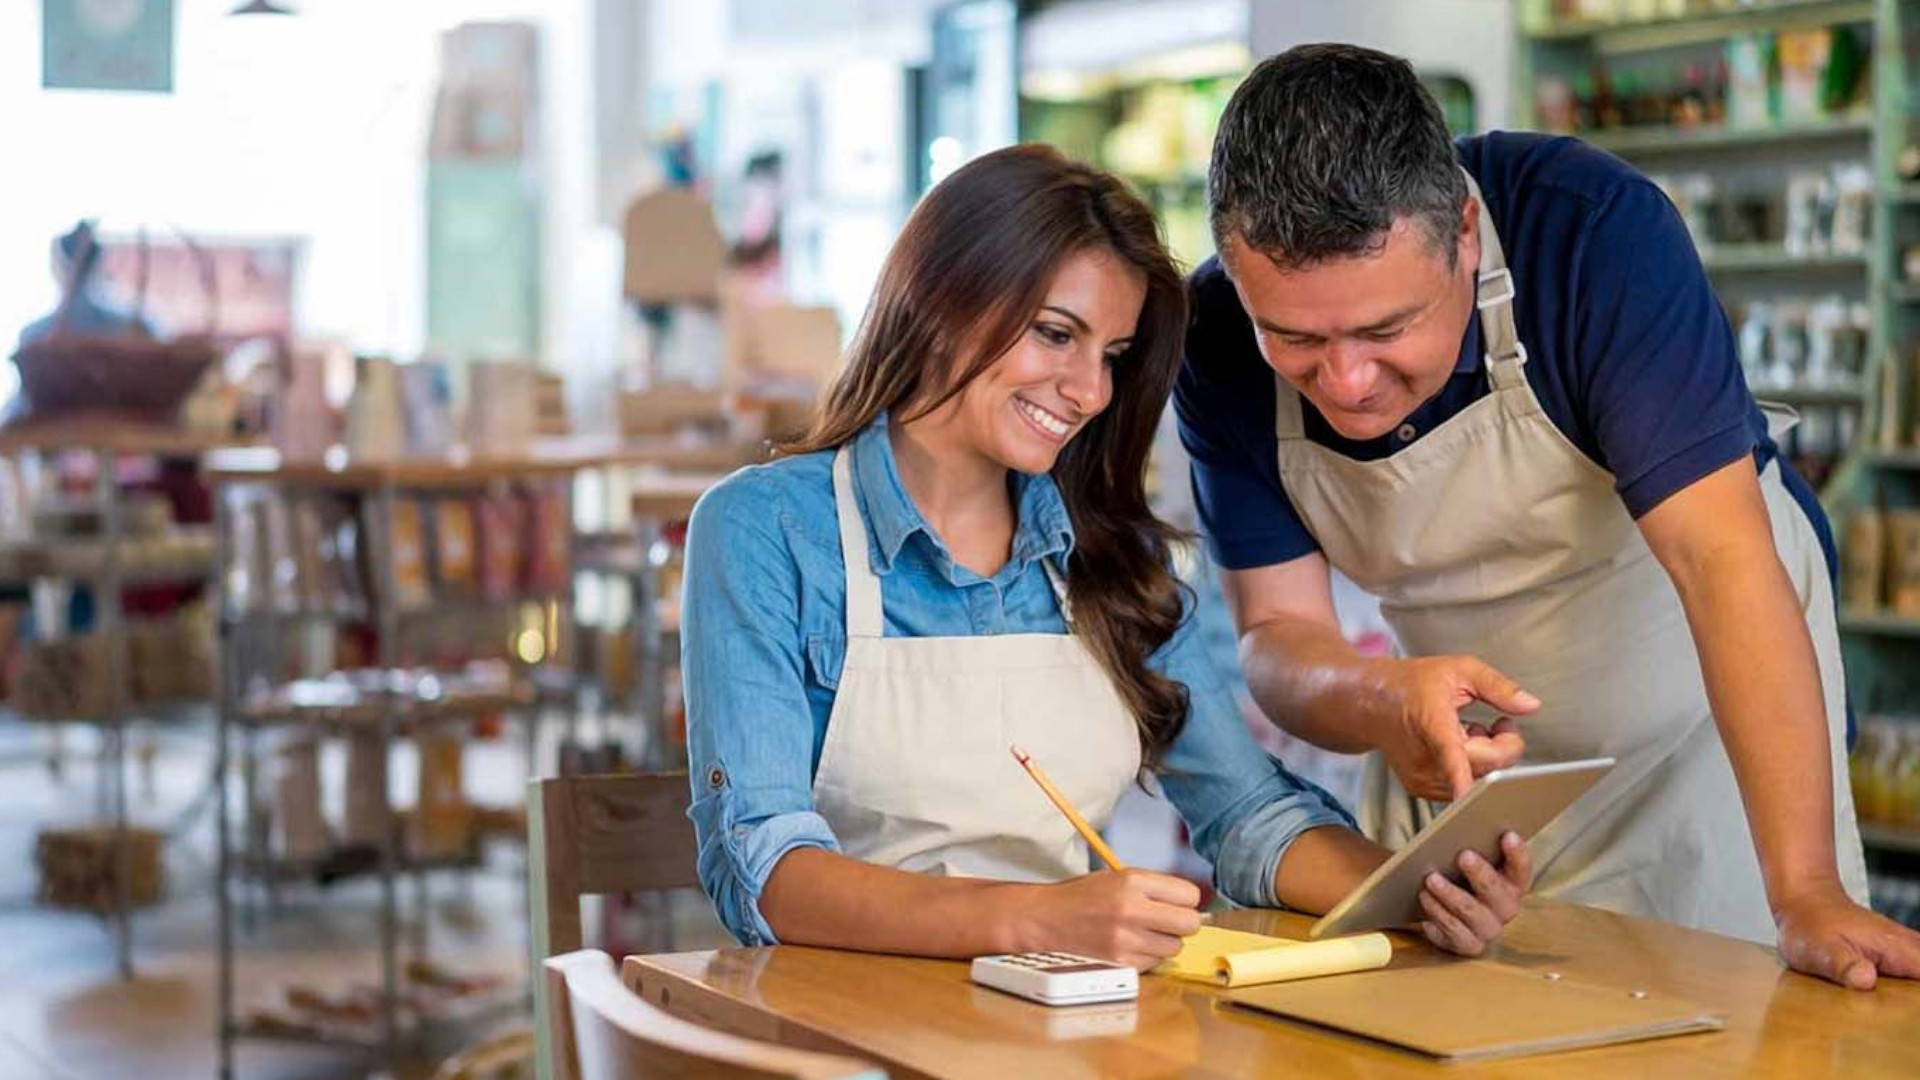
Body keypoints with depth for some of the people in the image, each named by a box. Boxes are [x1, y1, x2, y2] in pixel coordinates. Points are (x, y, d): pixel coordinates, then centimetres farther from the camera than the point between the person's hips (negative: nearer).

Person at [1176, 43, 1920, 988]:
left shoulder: (1595, 232, -30)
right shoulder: (1217, 336, -18)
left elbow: (1720, 555, -36)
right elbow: (1277, 634, -15)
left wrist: (1807, 895, -42)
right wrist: (1382, 703, -39)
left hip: (1702, 730, -3)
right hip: (1465, 752, 3)